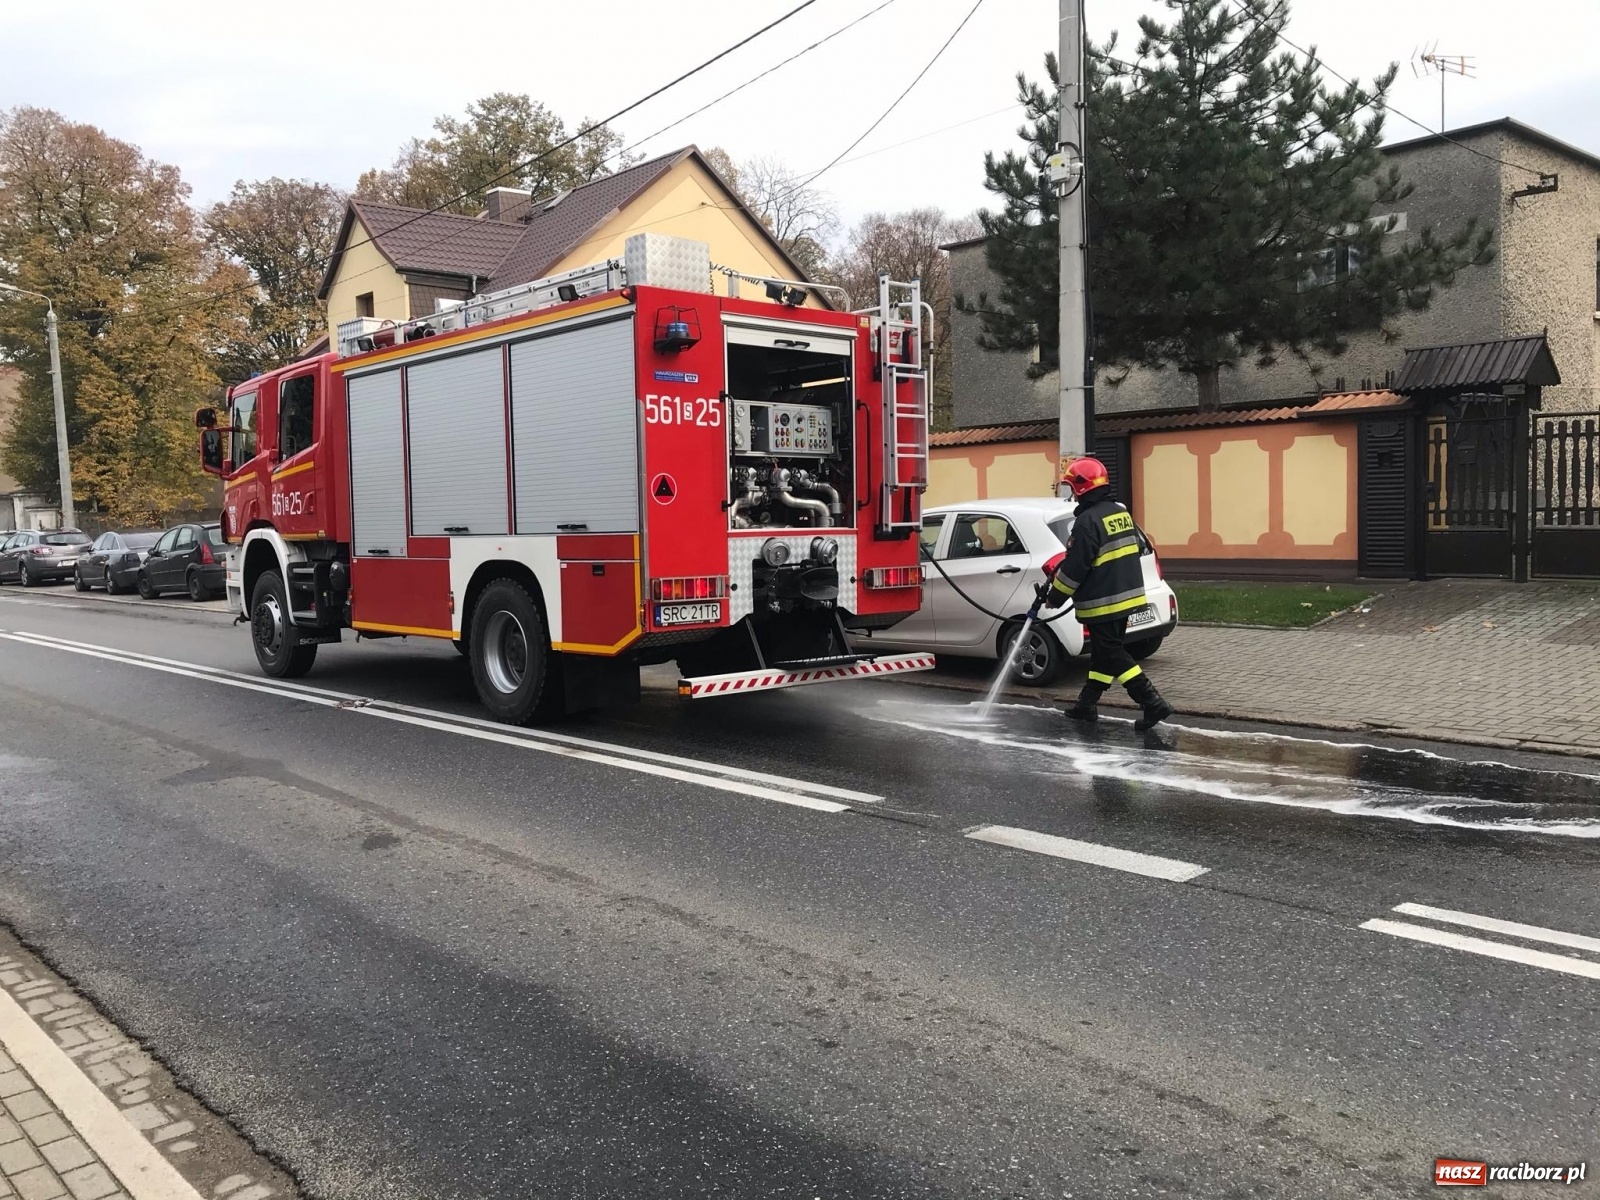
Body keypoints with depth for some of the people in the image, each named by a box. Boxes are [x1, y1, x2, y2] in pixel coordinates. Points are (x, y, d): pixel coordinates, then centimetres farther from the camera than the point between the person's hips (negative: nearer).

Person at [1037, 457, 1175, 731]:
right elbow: (1141, 545, 19)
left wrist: (1054, 597, -6)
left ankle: (1153, 703, -10)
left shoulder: (1087, 521, -19)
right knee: (1103, 651, 16)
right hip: (1128, 595, 9)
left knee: (1112, 654, -4)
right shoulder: (1121, 512, 9)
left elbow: (1074, 566, -18)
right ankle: (1087, 703, 25)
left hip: (1103, 603, -9)